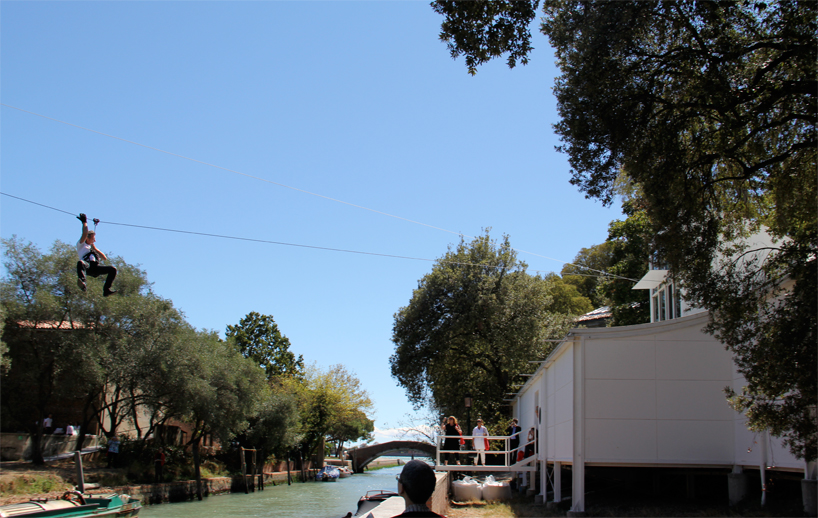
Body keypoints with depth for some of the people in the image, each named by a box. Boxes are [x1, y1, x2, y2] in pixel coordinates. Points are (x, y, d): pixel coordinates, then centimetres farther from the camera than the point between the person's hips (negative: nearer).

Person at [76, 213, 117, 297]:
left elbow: (105, 258, 30)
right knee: (80, 262, -40)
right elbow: (85, 233, 5)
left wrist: (95, 248, 25)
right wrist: (84, 222, 17)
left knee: (113, 269, -14)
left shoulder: (92, 247, 39)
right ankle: (82, 282, -61)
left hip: (95, 268, 5)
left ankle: (106, 290, -20)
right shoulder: (81, 245, 24)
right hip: (88, 267, -5)